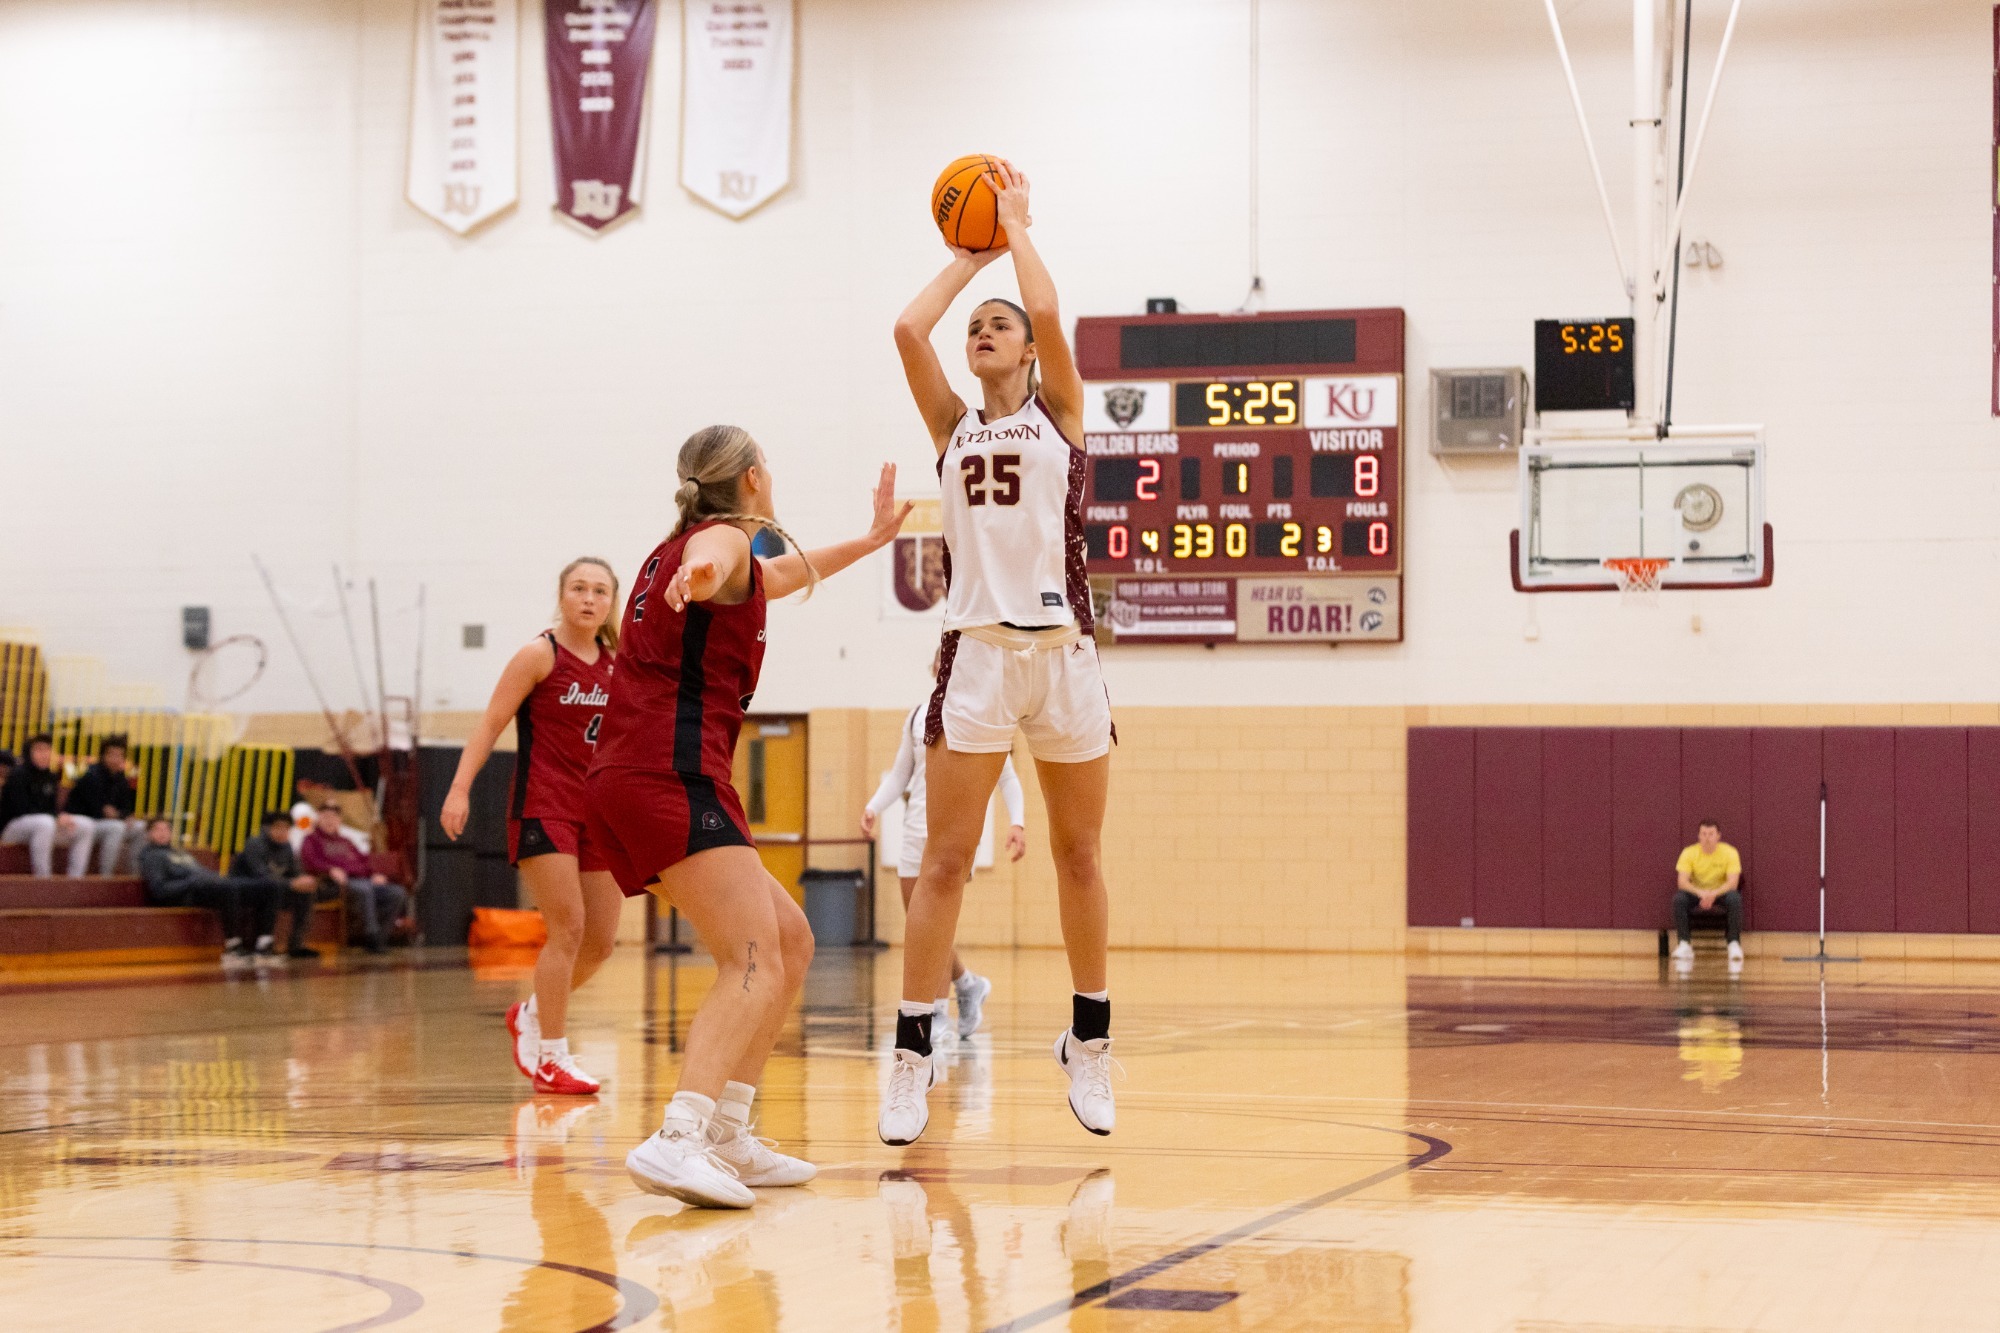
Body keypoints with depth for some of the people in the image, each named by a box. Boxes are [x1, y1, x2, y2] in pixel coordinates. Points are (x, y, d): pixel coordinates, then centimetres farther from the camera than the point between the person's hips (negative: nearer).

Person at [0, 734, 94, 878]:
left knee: (85, 824, -7)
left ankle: (75, 878, -14)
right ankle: (42, 879, -37)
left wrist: (62, 816, -14)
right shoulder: (18, 775, -12)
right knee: (45, 822, -39)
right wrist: (57, 817, -25)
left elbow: (53, 807, 11)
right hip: (12, 827, -8)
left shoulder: (51, 777, 10)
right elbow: (21, 810, -20)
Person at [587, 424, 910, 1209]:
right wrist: (699, 575, -53)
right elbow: (712, 563, -29)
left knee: (791, 941, 14)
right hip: (672, 770, -10)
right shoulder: (724, 537, 0)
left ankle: (725, 1137, 9)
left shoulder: (679, 548, 28)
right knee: (755, 963, -21)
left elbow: (778, 575, 49)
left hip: (625, 778, 10)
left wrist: (869, 540, 60)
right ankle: (677, 1140, -39)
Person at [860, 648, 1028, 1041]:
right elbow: (900, 773, 17)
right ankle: (968, 984, 29)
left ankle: (937, 1011, -10)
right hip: (916, 828, 5)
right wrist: (874, 807, 1)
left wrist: (1017, 822, -10)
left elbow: (1007, 778, 3)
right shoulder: (917, 716, 12)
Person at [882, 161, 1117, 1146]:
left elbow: (1049, 312, -8)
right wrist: (967, 254, 12)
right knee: (945, 859, -4)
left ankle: (1089, 1042, 19)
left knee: (1079, 854, 8)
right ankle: (912, 1054, -1)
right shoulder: (953, 425, 13)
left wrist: (1016, 226, 6)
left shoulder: (1059, 413, 8)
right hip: (976, 648, 1)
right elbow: (909, 331, -1)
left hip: (1062, 648, -1)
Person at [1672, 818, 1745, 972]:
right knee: (1679, 898, -30)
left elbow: (1733, 882, -22)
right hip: (1696, 892, 1)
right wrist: (1701, 893, -40)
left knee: (1735, 899, -35)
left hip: (1721, 892, -1)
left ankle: (1734, 944, -27)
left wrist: (1713, 894, -39)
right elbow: (1682, 881, -20)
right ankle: (1685, 944, -26)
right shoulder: (1689, 853, -12)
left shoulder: (1729, 852, -14)